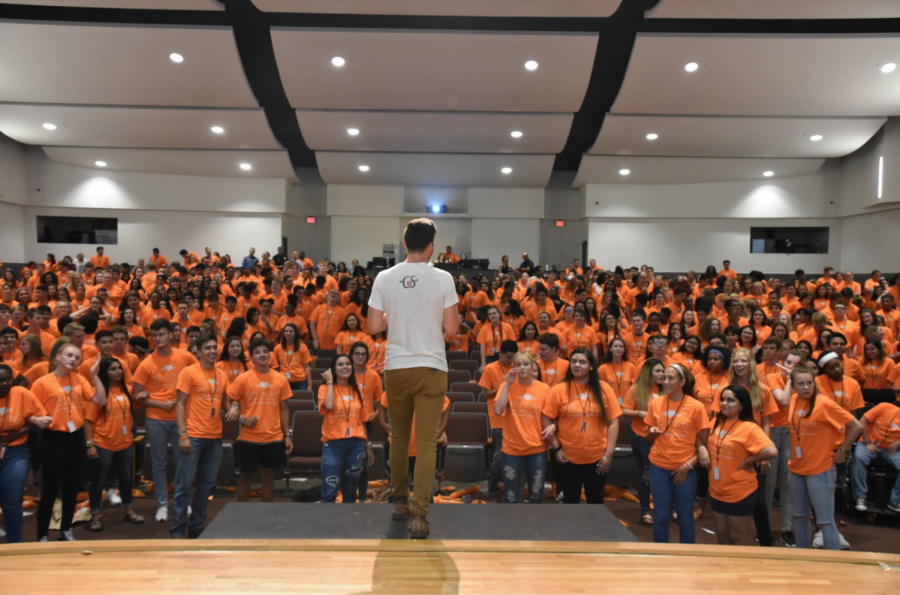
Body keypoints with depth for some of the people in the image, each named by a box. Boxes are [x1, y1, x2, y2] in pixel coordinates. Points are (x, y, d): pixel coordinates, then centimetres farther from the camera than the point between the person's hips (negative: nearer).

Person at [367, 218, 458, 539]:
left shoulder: (384, 278, -1)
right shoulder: (443, 279, -7)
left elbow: (373, 326, 0)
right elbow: (451, 328, -7)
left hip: (396, 367, 3)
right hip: (430, 367, -2)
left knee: (399, 438, 18)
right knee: (426, 442, 1)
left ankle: (400, 501, 31)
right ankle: (418, 515, -2)